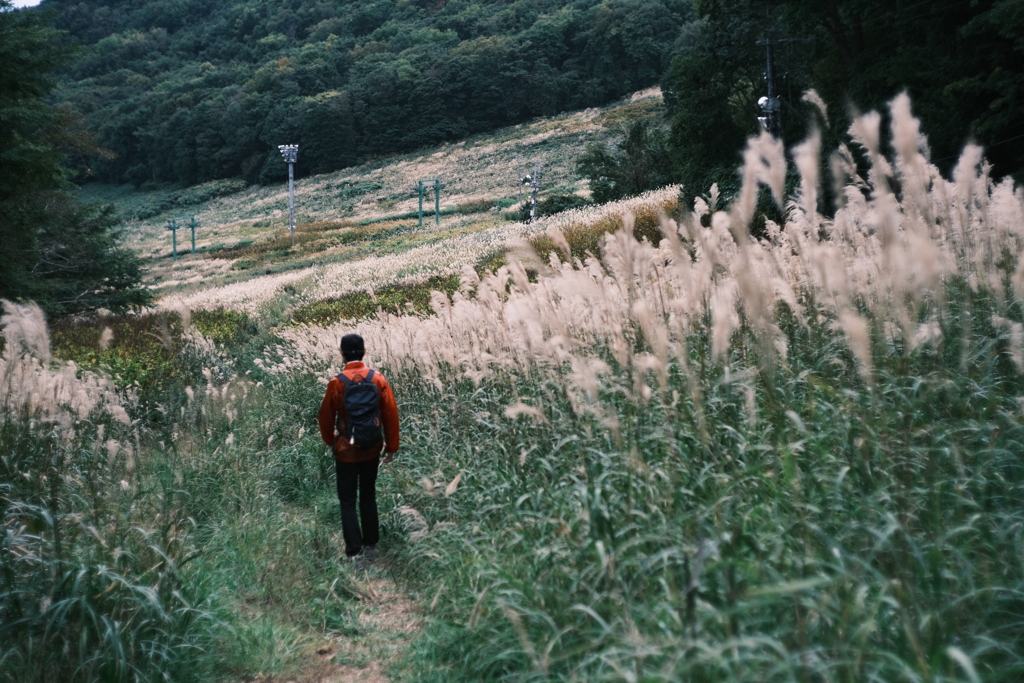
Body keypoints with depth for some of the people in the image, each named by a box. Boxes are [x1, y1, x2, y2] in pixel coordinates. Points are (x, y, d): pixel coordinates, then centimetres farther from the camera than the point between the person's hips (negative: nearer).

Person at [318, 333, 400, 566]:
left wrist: (330, 441, 17)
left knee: (348, 501, 6)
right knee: (368, 496, 19)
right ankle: (371, 546, 25)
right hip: (372, 450, 3)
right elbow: (391, 413, -5)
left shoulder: (337, 383, -14)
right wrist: (392, 446, 6)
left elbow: (326, 417, -3)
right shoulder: (378, 379, -8)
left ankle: (355, 554, 2)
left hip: (346, 451, -3)